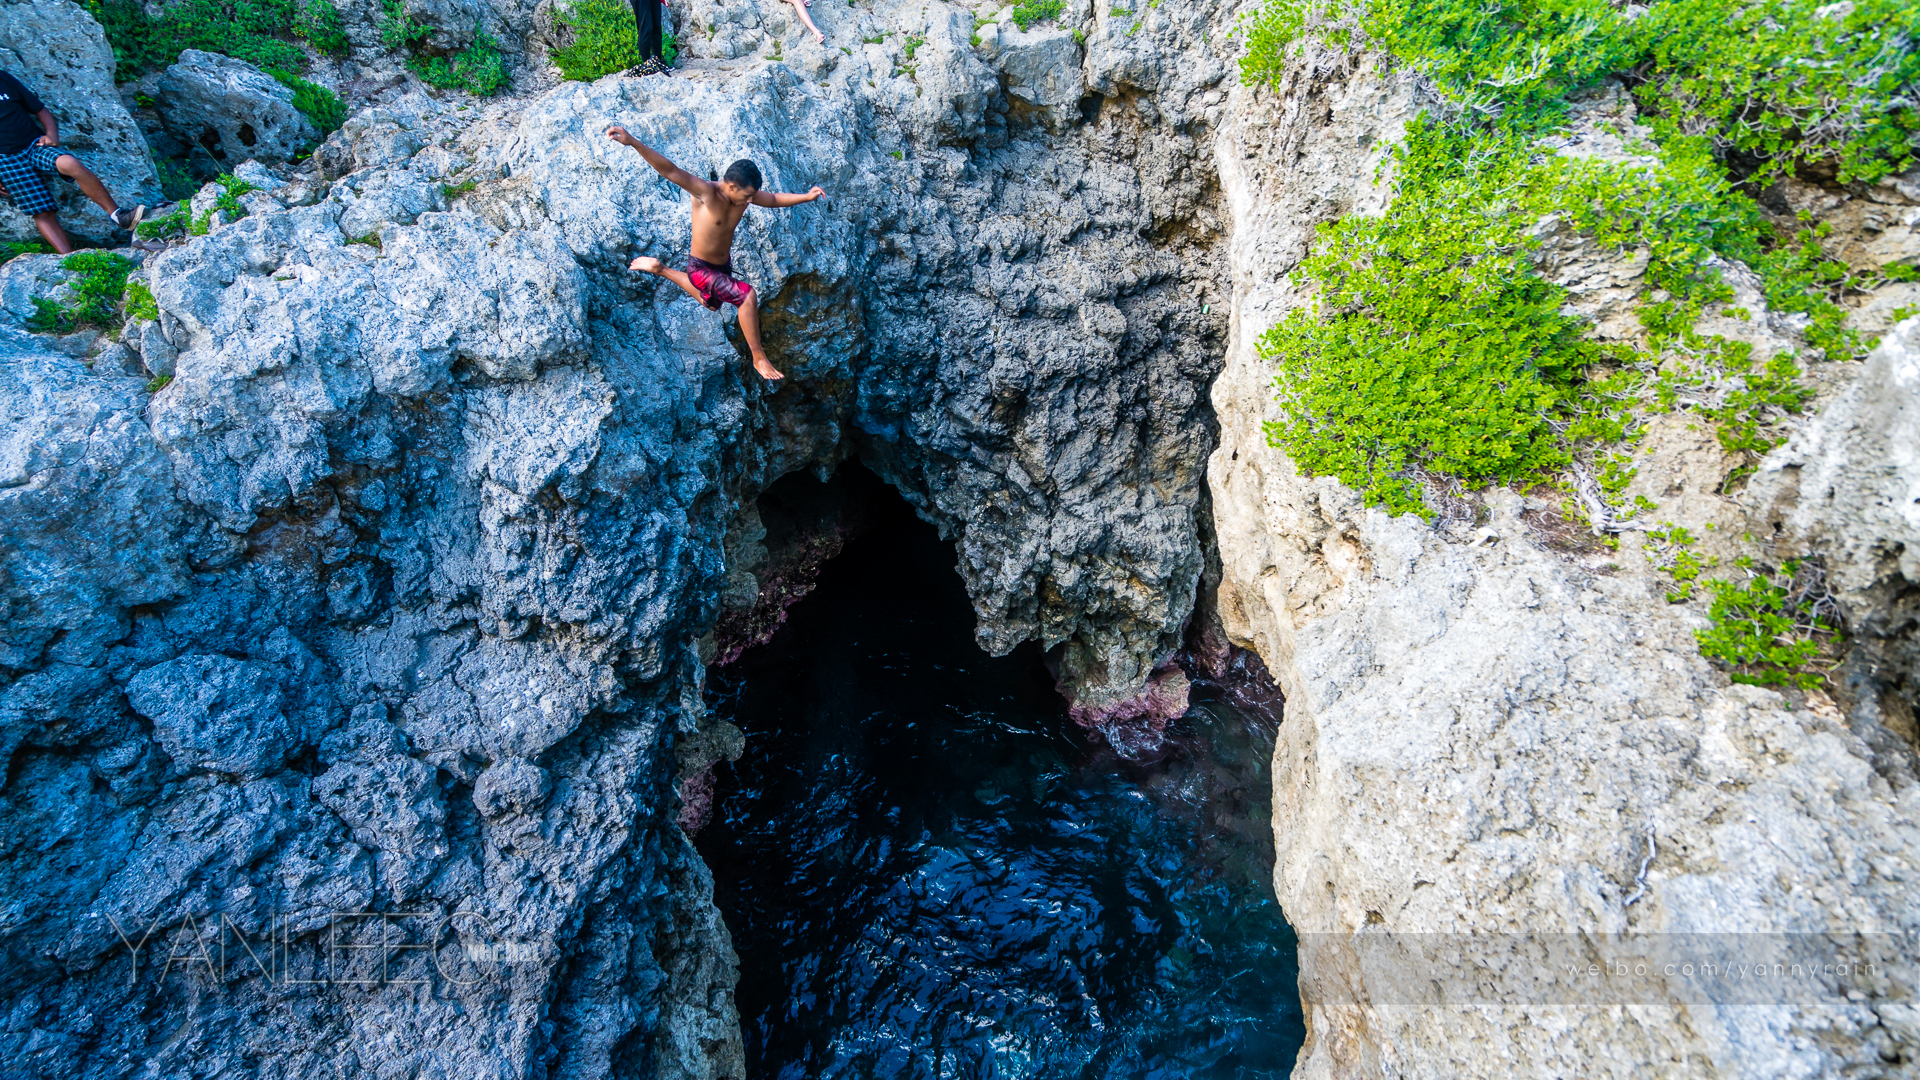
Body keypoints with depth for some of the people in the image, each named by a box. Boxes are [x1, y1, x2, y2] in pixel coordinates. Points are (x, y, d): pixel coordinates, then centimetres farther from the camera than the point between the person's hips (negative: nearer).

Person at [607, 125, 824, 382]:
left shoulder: (745, 195, -12)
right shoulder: (706, 192, -31)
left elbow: (775, 198, 6)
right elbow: (669, 170, -43)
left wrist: (806, 197, -4)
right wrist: (632, 142, -54)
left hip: (724, 264, 8)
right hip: (702, 270, -8)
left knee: (712, 305, 35)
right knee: (747, 295, -28)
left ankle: (658, 269, 50)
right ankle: (759, 358, -14)